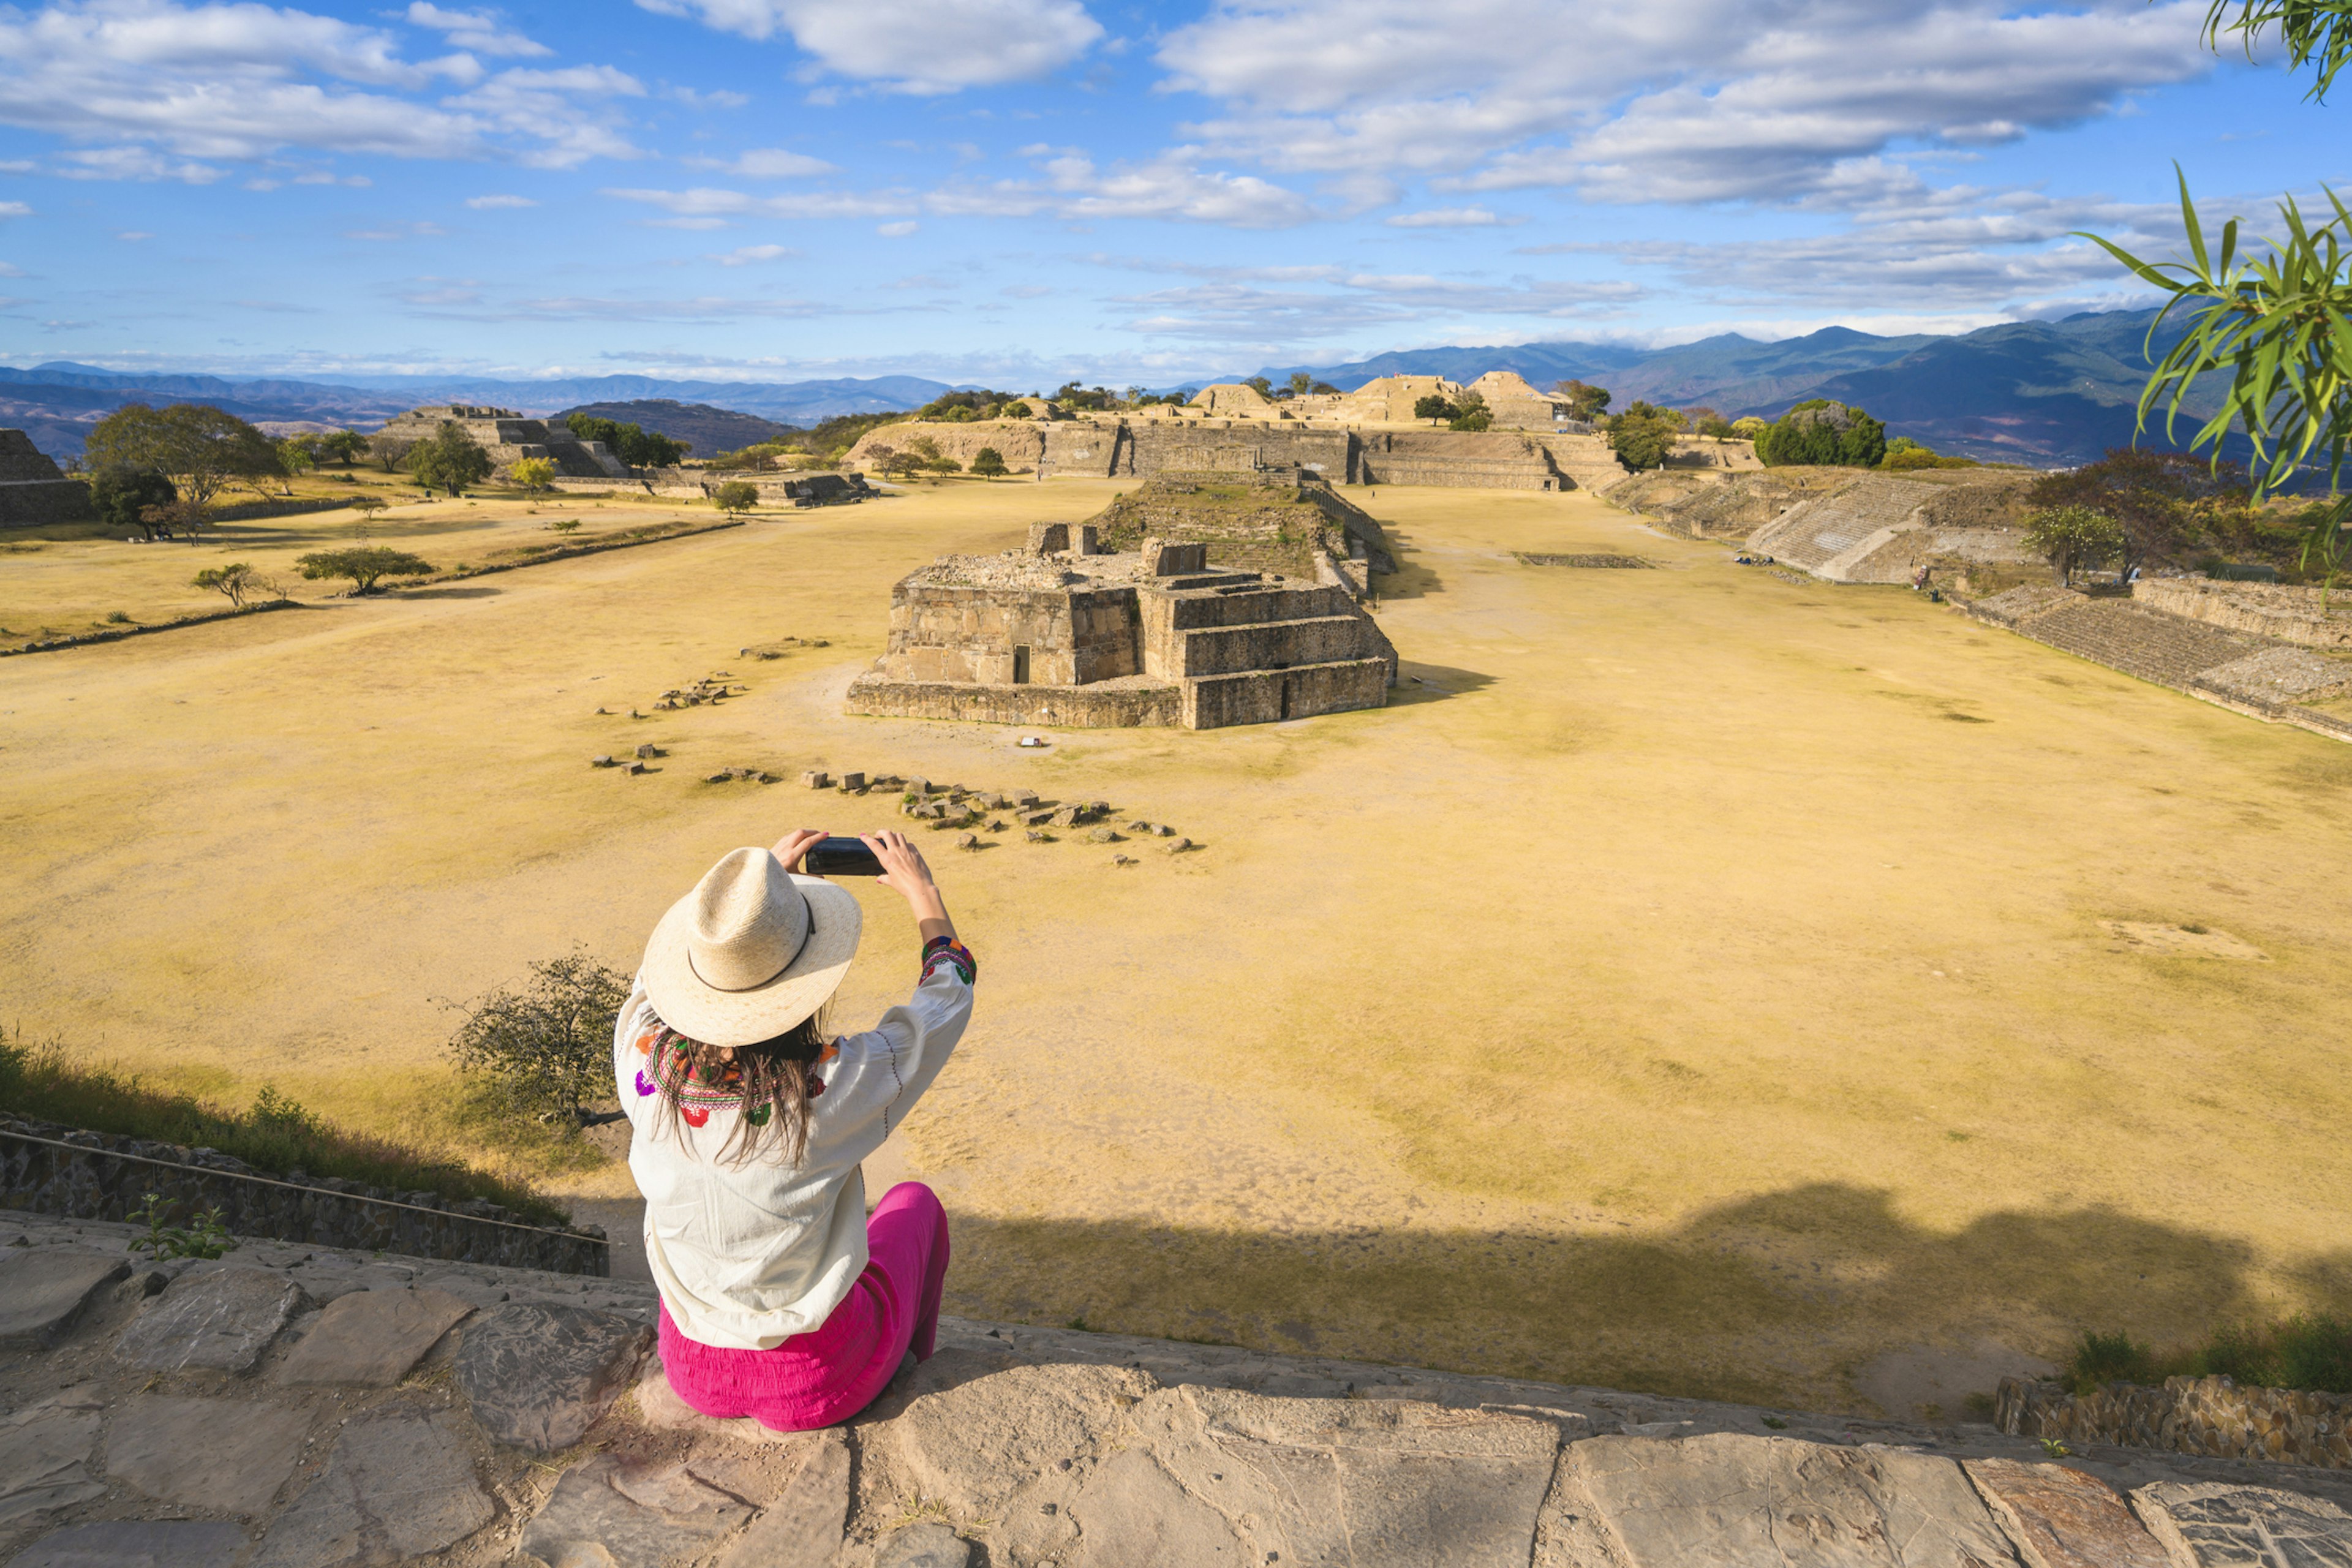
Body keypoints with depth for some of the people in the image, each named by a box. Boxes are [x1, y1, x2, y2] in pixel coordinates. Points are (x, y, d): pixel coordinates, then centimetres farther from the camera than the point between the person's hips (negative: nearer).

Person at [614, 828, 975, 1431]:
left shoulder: (642, 1062, -21)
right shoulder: (834, 1086, -30)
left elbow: (654, 976, 5)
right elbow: (950, 989, -11)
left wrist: (763, 879, 13)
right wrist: (922, 892, 7)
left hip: (692, 1373, 3)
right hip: (815, 1386, -3)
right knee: (914, 1199, 25)